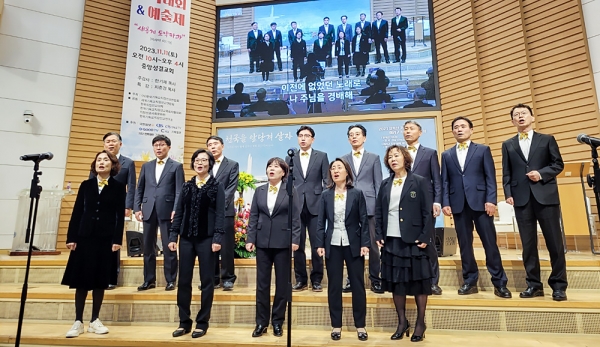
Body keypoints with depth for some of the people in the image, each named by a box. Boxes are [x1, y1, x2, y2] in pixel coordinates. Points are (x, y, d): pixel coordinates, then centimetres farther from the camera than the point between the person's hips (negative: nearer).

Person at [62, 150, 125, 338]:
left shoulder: (119, 187, 2)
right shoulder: (86, 185, 8)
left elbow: (120, 215, -3)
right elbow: (77, 212, 5)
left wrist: (117, 240, -9)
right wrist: (71, 237, -1)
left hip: (106, 238, -1)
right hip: (84, 236, 2)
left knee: (100, 280, 5)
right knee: (81, 279, 3)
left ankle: (95, 320, 17)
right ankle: (78, 322, 13)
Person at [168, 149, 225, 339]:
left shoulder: (217, 186, 0)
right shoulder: (187, 186, 10)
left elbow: (220, 214, -6)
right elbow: (179, 212, 9)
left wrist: (217, 238, -14)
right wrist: (173, 236, 2)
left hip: (206, 238, -3)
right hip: (186, 238, 4)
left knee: (206, 281, 4)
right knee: (183, 281, 7)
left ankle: (202, 323, 15)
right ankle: (184, 322, 20)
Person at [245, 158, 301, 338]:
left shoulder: (291, 191, 1)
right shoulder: (259, 191, 8)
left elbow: (296, 217, -3)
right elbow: (253, 217, 6)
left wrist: (295, 239, -11)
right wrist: (250, 239, -1)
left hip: (283, 242, -2)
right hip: (262, 242, 2)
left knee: (282, 283, 7)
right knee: (262, 283, 7)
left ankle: (278, 321, 21)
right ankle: (261, 322, 20)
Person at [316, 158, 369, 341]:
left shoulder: (357, 194, 1)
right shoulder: (325, 195, 4)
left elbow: (364, 221, -1)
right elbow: (321, 222, 3)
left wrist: (365, 243, -8)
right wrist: (320, 244, -4)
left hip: (353, 244, -1)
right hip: (332, 245, 1)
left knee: (358, 284, 6)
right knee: (334, 286, 7)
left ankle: (360, 325, 20)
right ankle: (336, 325, 20)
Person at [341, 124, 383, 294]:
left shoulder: (374, 158, 10)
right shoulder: (343, 159, 13)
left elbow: (378, 184, 5)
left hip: (370, 206, -1)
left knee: (373, 244, 1)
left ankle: (375, 279, 13)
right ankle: (352, 279, 15)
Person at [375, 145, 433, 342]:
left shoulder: (420, 182, -1)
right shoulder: (385, 184, 10)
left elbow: (427, 212, -5)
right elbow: (379, 212, 10)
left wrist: (424, 238, -12)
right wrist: (379, 236, 2)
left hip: (413, 240, -4)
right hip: (391, 240, 4)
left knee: (418, 281, 5)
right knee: (396, 282, 9)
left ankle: (420, 323, 21)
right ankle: (402, 322, 23)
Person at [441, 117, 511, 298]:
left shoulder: (483, 150, 9)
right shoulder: (447, 155, 15)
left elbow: (490, 177, 1)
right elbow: (445, 182, 9)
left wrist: (491, 200, -10)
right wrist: (445, 203, -1)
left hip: (480, 202, -2)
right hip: (458, 205, 2)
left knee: (490, 242, 0)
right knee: (464, 244, 6)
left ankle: (499, 283, 10)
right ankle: (470, 281, 15)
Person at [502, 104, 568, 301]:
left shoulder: (547, 139, 11)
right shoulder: (508, 145, 14)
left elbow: (558, 164, 6)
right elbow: (506, 173, 8)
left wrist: (541, 173, -12)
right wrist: (508, 194, -3)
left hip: (546, 196, -1)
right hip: (522, 198, 1)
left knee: (554, 242, 0)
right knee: (528, 243, 3)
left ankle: (559, 285, 11)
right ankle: (534, 284, 11)